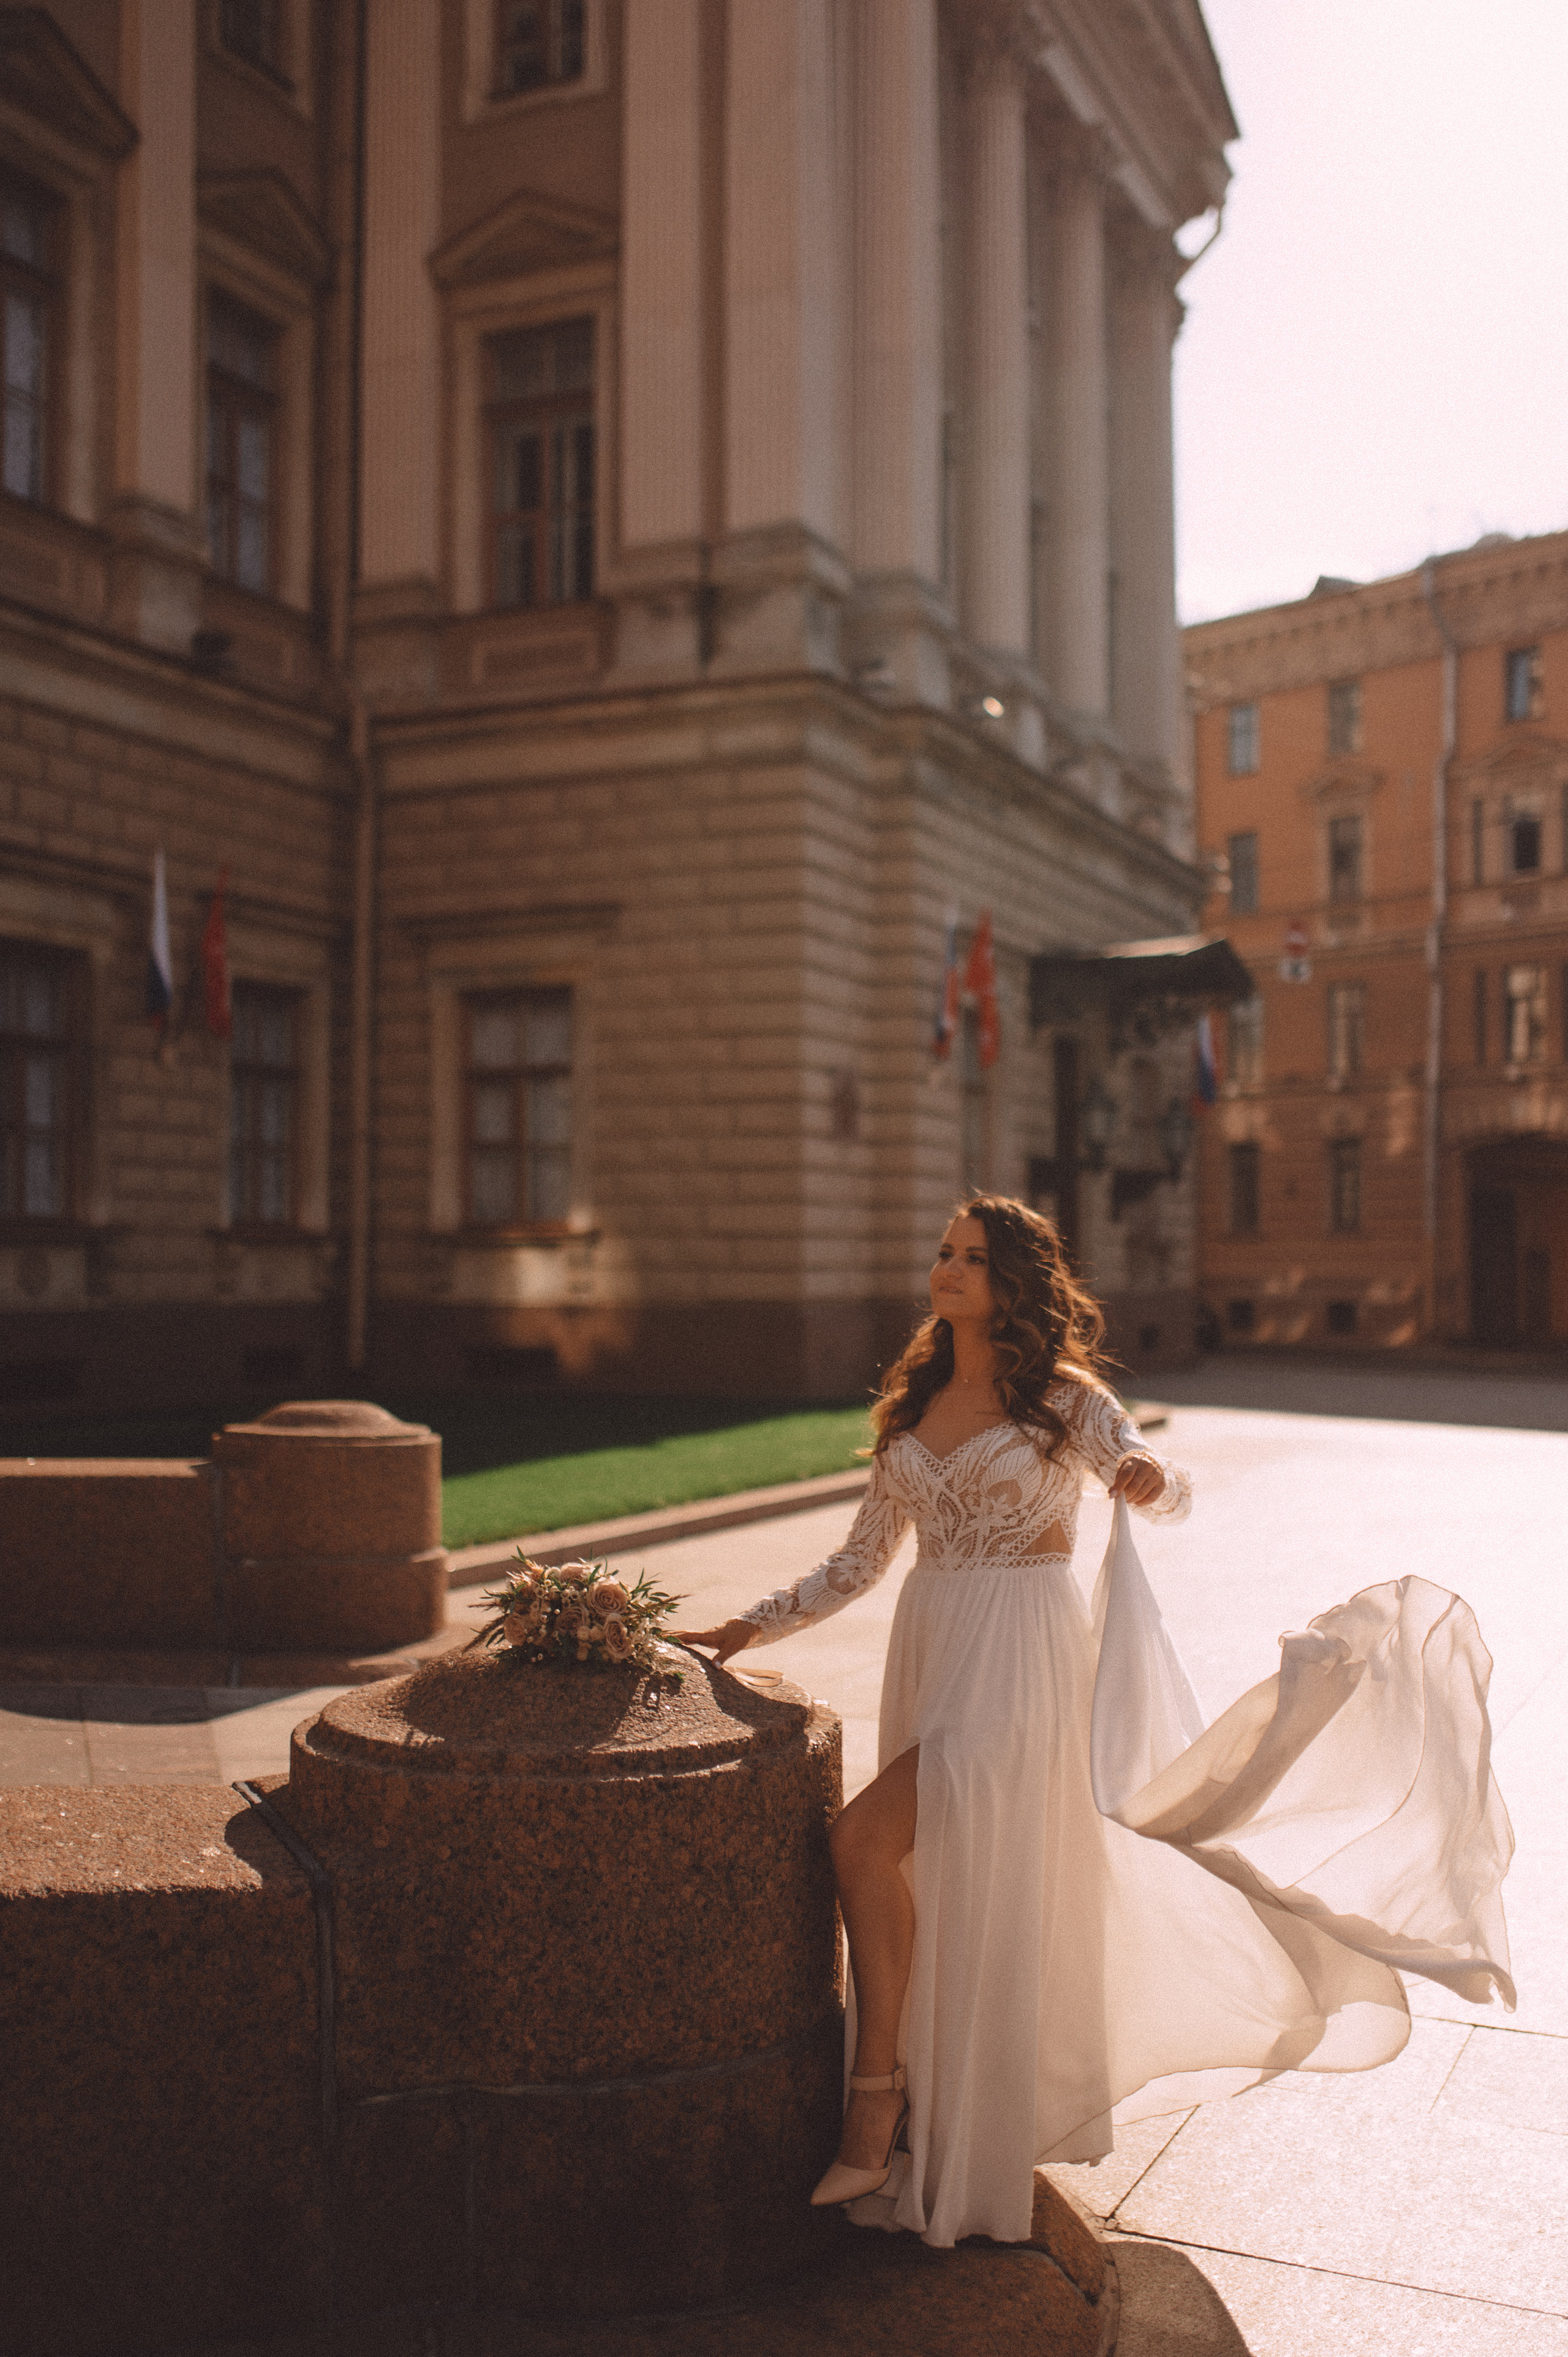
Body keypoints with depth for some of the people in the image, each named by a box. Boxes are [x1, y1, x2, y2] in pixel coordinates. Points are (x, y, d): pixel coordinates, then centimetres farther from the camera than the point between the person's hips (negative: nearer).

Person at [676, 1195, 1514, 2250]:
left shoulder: (1064, 1397, -4)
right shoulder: (914, 1406, 12)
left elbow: (1167, 1486, -17)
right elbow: (861, 1561, 15)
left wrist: (1147, 1477, -40)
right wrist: (749, 1628, 9)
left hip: (1024, 1657, -6)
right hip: (931, 1651, 6)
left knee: (863, 1840, -20)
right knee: (947, 1898, 12)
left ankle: (877, 2092, -6)